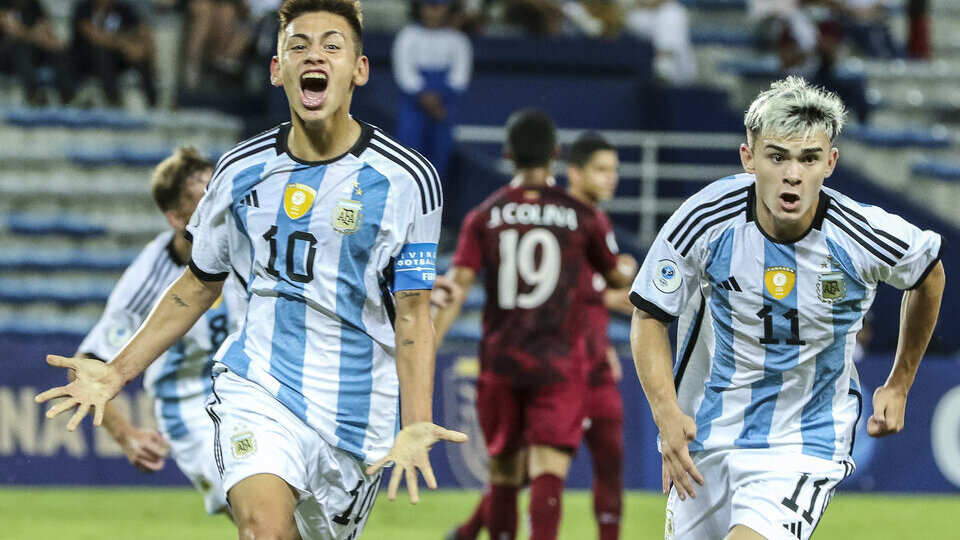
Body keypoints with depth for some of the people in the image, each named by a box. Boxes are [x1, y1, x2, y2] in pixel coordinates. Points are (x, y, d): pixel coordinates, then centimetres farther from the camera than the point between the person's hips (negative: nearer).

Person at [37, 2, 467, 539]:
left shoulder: (406, 178, -5)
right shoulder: (241, 170, 4)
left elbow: (412, 314, -5)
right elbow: (200, 284, 16)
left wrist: (415, 427, -18)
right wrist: (116, 373, 11)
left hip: (357, 411, 0)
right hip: (258, 389, 0)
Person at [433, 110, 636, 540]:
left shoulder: (484, 216, 2)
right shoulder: (581, 217, 1)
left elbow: (456, 288, -7)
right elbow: (617, 278, 16)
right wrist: (629, 269, 41)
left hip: (500, 362, 2)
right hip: (560, 364, -2)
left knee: (504, 475, 15)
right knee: (548, 472, -11)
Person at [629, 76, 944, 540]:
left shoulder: (863, 237, -18)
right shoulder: (706, 221, -17)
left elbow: (929, 277, 6)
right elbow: (649, 318, -5)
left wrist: (899, 385, 13)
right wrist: (666, 414, -20)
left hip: (804, 447, -3)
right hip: (705, 435, 3)